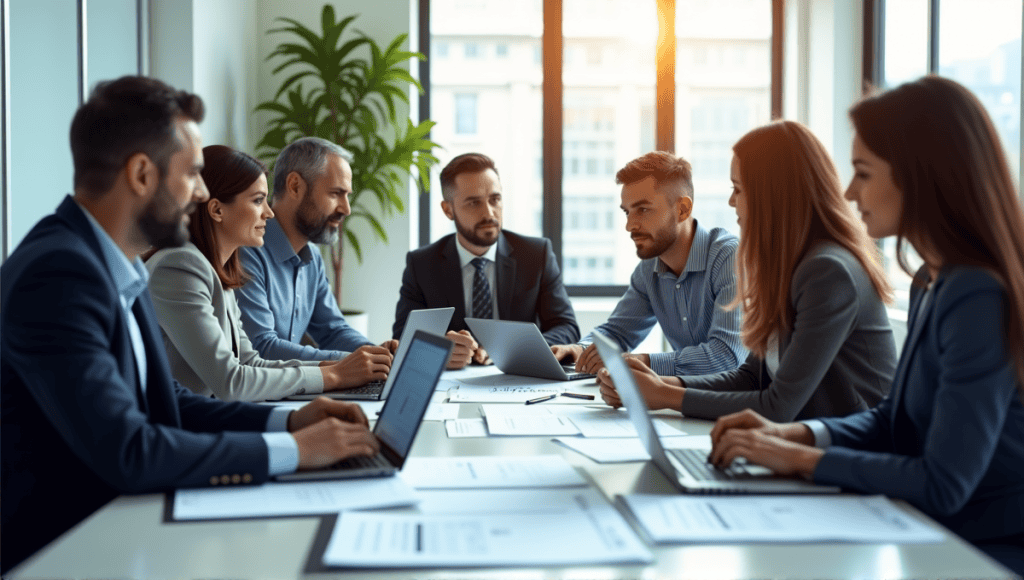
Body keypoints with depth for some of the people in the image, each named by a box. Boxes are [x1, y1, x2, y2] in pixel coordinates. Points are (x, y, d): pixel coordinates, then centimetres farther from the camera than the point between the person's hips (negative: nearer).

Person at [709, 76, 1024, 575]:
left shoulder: (980, 299, -22)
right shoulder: (932, 284, 7)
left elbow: (942, 486, -24)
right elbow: (894, 420, 15)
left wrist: (803, 459, -15)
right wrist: (797, 433, -1)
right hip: (932, 538, 8)